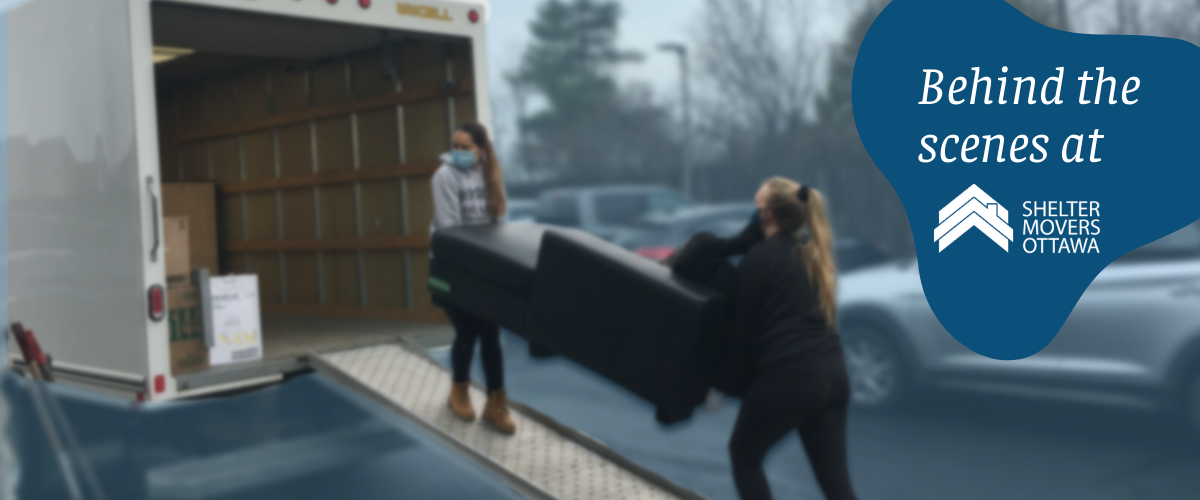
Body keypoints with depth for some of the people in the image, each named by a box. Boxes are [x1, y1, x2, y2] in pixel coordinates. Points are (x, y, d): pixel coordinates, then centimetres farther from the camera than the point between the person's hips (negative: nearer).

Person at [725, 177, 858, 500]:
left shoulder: (759, 257, -6)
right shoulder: (813, 251, 16)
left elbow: (743, 327, -2)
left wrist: (735, 382, 11)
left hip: (788, 376, -7)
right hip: (832, 372, 7)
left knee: (744, 454, 17)